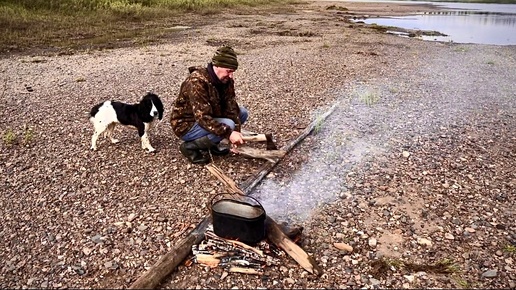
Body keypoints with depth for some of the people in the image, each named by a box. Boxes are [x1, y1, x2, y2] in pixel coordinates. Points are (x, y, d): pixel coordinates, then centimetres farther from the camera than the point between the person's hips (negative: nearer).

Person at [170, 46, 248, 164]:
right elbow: (203, 118, -36)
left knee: (242, 112, 0)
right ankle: (189, 146, -10)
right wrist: (229, 133, -40)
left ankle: (212, 143, 7)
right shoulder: (197, 81, -30)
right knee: (228, 125, -28)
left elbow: (231, 107, -9)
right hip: (186, 125, -8)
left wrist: (236, 133, -21)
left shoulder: (226, 79, -6)